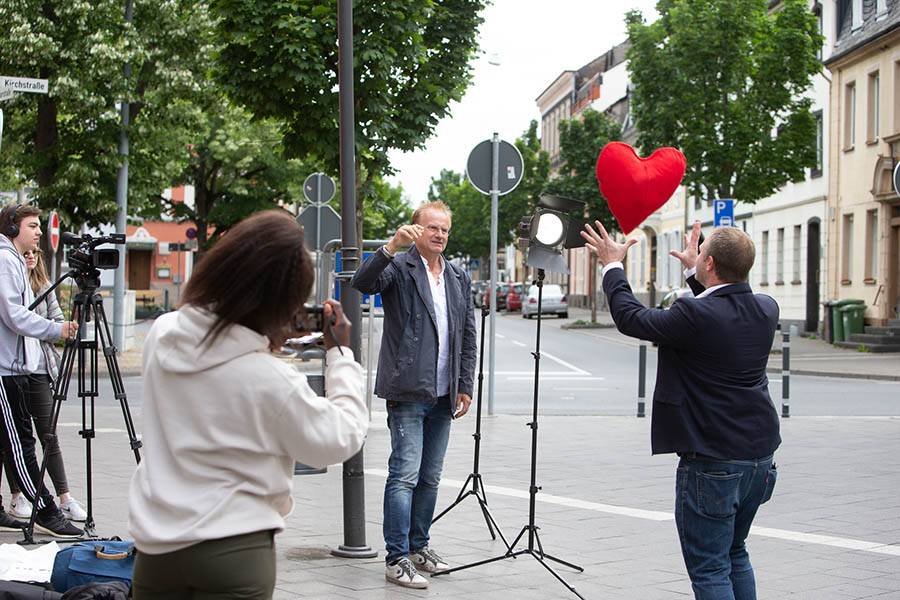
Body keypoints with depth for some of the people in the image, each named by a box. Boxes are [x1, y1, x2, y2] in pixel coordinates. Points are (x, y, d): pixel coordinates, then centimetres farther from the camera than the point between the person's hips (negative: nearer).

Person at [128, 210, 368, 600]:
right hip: (234, 553, -6)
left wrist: (269, 342, 9)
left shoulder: (161, 334, -4)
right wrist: (341, 354, 1)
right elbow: (340, 441, -7)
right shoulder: (271, 380, -22)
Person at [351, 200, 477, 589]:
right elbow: (362, 283, -22)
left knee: (430, 478, 12)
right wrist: (392, 247, -32)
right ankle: (397, 559, -5)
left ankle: (419, 548, 23)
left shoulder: (459, 279, 16)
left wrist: (465, 386, 11)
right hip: (408, 393, -6)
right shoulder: (399, 268, -1)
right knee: (405, 475, -9)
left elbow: (468, 337, 18)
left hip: (443, 396, 6)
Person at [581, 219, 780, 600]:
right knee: (735, 555, 23)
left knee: (709, 569, 1)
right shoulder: (766, 310, 0)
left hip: (711, 462, -8)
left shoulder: (696, 315, -22)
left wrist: (613, 266, 6)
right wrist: (693, 271, 31)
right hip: (760, 454, 8)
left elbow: (631, 319, -7)